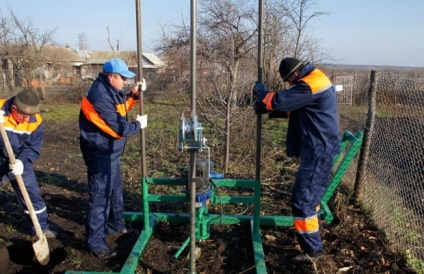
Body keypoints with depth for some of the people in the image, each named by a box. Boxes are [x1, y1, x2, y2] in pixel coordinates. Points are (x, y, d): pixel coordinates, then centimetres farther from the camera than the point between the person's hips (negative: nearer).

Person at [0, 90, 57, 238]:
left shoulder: (36, 122, -16)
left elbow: (33, 148, -13)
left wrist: (21, 161, -33)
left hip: (19, 162, 1)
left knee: (32, 193, 5)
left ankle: (41, 226, 21)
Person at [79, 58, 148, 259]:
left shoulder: (110, 90, 5)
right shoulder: (100, 96, -26)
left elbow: (121, 108, 20)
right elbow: (118, 128, -25)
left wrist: (134, 94, 5)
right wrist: (138, 125, -8)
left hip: (111, 152, 10)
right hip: (100, 154, -10)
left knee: (116, 190, 22)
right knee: (100, 196, -2)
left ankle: (115, 224, 42)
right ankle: (95, 242, 10)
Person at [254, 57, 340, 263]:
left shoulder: (310, 85, -21)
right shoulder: (315, 79, 13)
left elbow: (279, 100, -24)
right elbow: (293, 106, 17)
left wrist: (262, 93, -3)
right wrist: (267, 108, 4)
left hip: (318, 151, -11)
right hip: (319, 148, 11)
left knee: (302, 199, -6)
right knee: (310, 193, 25)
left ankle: (313, 248, 4)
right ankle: (312, 229, 45)